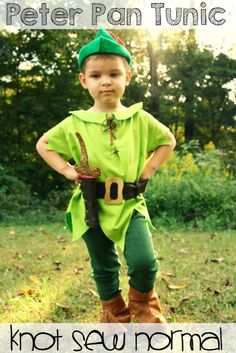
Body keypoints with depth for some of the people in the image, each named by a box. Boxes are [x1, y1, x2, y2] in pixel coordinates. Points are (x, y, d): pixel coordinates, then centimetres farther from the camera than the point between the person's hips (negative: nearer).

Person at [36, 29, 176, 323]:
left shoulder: (140, 119, -2)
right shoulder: (75, 124, -4)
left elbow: (168, 141, 12)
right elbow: (43, 145, 8)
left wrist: (148, 169, 0)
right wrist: (68, 170, -5)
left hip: (130, 203, -1)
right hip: (93, 206, 1)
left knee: (144, 262, -15)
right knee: (104, 268, 14)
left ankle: (143, 305, 17)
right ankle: (114, 314, 38)